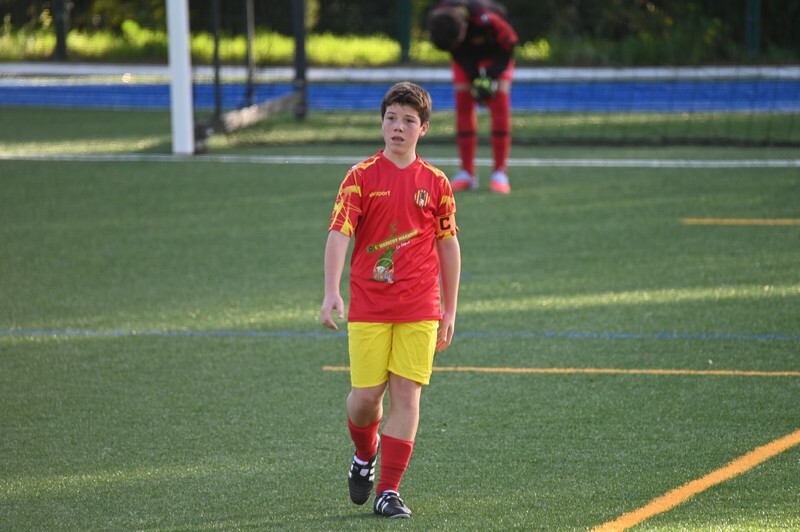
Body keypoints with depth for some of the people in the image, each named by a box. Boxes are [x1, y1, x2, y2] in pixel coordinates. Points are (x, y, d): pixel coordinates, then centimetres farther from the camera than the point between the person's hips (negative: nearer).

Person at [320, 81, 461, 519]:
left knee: (406, 393, -5)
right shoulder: (361, 176, -1)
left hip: (420, 310, 1)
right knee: (366, 394, -2)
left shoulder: (435, 183, 6)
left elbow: (448, 245, 12)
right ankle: (365, 455, 31)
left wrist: (450, 311, 11)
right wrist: (331, 293, -22)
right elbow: (339, 234, -9)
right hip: (368, 307, -1)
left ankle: (388, 491, -1)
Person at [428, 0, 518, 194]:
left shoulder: (487, 19, -42)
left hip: (495, 55, -3)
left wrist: (491, 78, -28)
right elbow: (457, 52, -14)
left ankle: (499, 173, -12)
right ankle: (467, 173, -1)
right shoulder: (438, 18, -30)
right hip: (466, 58, 3)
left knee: (500, 106, -14)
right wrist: (474, 77, -23)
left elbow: (509, 45, -24)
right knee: (463, 106, -7)